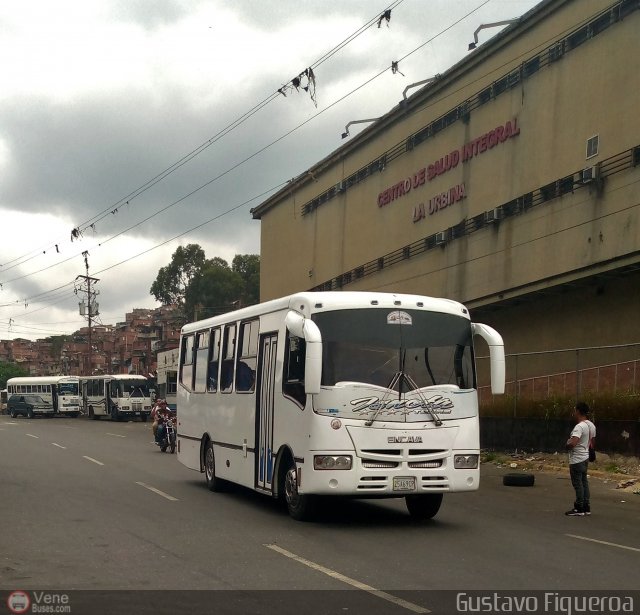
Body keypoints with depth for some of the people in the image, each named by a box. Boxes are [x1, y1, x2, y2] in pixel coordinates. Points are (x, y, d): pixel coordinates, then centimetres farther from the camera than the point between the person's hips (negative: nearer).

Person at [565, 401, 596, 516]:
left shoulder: (579, 427, -23)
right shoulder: (591, 425, 8)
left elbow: (572, 443, -34)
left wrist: (567, 443, -13)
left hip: (577, 460, -10)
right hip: (585, 457, 10)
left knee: (578, 484, -2)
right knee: (584, 483, 14)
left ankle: (579, 509, 3)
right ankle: (586, 507, 20)